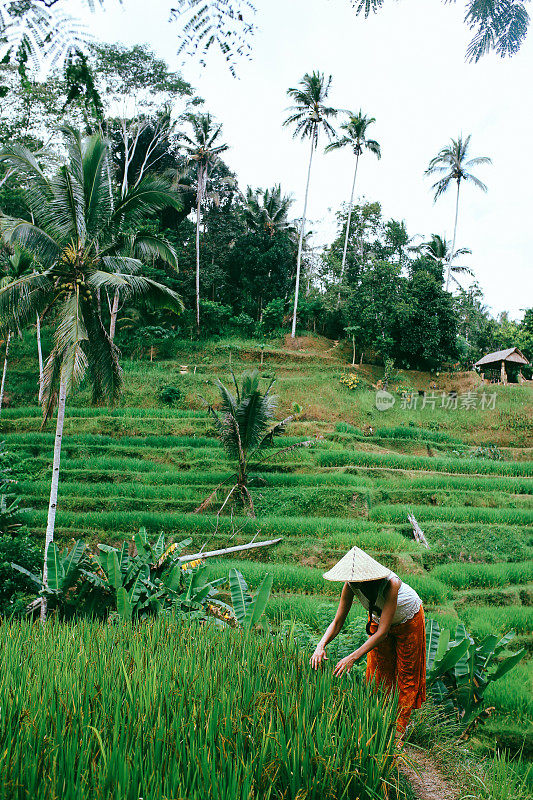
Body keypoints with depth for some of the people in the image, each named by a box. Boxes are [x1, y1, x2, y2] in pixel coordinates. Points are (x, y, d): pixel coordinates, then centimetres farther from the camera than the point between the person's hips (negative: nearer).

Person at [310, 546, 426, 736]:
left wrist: (352, 657, -49)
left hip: (408, 619, -4)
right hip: (377, 619, 4)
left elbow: (382, 631, -44)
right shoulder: (350, 585, -29)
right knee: (379, 672, 10)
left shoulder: (390, 583, -44)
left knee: (406, 674, 7)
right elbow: (337, 622, -22)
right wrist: (321, 645, -40)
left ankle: (400, 727, 20)